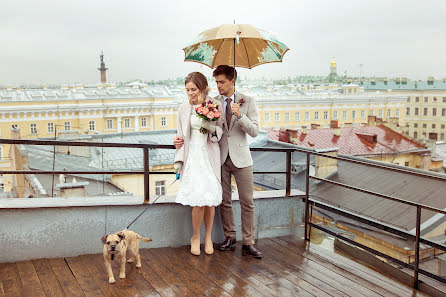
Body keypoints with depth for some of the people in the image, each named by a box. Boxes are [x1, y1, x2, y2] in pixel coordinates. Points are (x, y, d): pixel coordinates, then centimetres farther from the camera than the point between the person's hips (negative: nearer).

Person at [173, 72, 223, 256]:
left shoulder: (215, 106, 2)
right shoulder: (184, 109, 5)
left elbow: (220, 132, 8)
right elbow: (181, 136, 9)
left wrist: (212, 128, -15)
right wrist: (178, 159, 4)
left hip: (210, 156, 1)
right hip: (192, 157, 0)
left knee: (211, 199, 2)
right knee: (199, 199, -11)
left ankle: (208, 237, 21)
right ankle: (195, 237, 11)